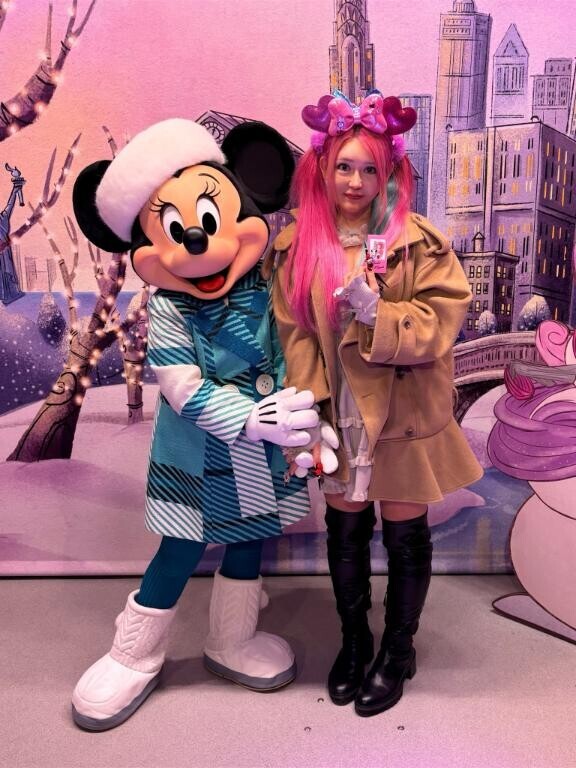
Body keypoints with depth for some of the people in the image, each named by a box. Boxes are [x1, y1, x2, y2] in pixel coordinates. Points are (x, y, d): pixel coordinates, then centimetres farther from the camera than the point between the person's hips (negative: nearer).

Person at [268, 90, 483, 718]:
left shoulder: (419, 244, -10)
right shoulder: (297, 246, -2)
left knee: (405, 537, 12)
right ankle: (354, 640, 43)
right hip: (339, 419, 3)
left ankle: (397, 650, 37)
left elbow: (440, 325, -13)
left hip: (404, 417, -2)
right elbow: (294, 334, -4)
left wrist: (377, 313, -29)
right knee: (344, 532, 18)